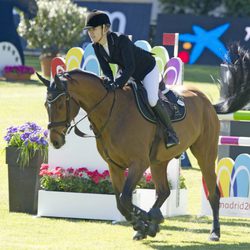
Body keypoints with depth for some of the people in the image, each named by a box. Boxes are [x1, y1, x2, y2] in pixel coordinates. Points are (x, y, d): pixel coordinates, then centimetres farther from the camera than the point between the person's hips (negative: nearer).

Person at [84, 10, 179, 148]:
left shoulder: (121, 40, -38)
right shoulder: (97, 47, -16)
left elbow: (130, 67, -42)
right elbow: (106, 69, -12)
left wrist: (117, 84, -53)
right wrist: (110, 81, -34)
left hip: (147, 70, -8)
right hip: (125, 71, 8)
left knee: (152, 100, -23)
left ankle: (170, 132, -5)